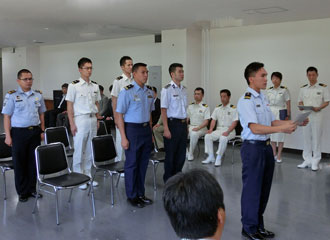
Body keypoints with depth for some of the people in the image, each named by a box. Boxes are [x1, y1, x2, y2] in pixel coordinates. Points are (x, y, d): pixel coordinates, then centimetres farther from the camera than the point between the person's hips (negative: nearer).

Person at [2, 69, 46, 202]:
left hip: (35, 132, 4)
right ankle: (22, 192, 17)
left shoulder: (38, 95, 8)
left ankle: (31, 189, 21)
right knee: (19, 163, 5)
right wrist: (8, 136, -9)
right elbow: (7, 116, -5)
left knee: (33, 161, 8)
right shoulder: (11, 96, -4)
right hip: (19, 132, -3)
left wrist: (42, 131, 8)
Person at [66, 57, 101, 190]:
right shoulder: (74, 85, -7)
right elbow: (69, 106, -7)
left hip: (93, 119, 5)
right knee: (79, 150, 1)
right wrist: (72, 124, -11)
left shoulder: (95, 86, 10)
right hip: (80, 120, -5)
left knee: (90, 150, 11)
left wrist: (98, 120, 10)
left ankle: (88, 175, 22)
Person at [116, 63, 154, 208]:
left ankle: (140, 194, 26)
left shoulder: (149, 92, 9)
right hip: (132, 129, -6)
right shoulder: (127, 92, -11)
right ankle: (132, 196, 17)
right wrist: (123, 137, -15)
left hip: (146, 129, 6)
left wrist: (151, 133, 13)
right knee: (132, 164, 3)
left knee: (143, 163, 12)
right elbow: (119, 115, -11)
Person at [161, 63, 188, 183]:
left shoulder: (184, 89, 11)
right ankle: (168, 180, 18)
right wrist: (166, 129, -18)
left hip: (183, 124, 7)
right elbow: (163, 110, -14)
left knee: (181, 154, 13)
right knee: (170, 154, 4)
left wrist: (186, 125, 14)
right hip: (172, 123, -7)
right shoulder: (167, 89, -11)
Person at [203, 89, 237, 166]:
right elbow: (213, 120, 10)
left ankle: (218, 158, -23)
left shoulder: (233, 108, -3)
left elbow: (234, 122, -10)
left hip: (229, 130, -5)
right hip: (219, 129, 5)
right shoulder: (217, 108, 13)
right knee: (207, 136, -19)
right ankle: (211, 157, -10)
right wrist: (211, 129, -8)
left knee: (223, 138, -35)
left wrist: (227, 132, -23)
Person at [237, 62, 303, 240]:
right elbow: (255, 128, -25)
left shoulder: (263, 98, 13)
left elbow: (272, 122, 16)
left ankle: (259, 225, 33)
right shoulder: (246, 101, -15)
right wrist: (282, 128, -30)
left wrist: (292, 122, 2)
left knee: (264, 188, 17)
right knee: (252, 189, 3)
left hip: (266, 147, 9)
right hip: (253, 148, -9)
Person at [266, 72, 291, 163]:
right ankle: (274, 153, 19)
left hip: (281, 112, -4)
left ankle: (279, 155, 9)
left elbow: (288, 104, -5)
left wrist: (288, 115, -9)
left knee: (280, 133, 0)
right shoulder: (269, 90, 8)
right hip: (270, 112, 4)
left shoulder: (284, 90, -5)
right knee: (271, 133, 7)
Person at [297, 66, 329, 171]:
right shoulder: (303, 88, 10)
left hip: (317, 115, -3)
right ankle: (307, 160, 17)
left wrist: (319, 108, -17)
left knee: (316, 138, -1)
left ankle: (315, 161, 8)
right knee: (306, 137, 7)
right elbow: (300, 101, 14)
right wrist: (301, 106, -8)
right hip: (305, 115, 3)